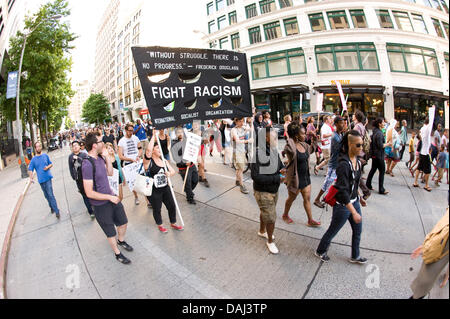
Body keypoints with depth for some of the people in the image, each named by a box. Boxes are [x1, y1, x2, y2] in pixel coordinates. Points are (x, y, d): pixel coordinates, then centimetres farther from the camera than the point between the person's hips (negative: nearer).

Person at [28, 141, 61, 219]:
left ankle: (56, 211, -9)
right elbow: (30, 170, 1)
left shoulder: (45, 155, 4)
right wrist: (31, 177, -17)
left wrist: (48, 167, -9)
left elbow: (51, 164, 14)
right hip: (41, 180, 2)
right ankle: (52, 207, 31)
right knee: (46, 195, 13)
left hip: (47, 178, -2)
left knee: (50, 195, -9)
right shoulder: (33, 159, 3)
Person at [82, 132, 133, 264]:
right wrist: (110, 197, -19)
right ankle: (117, 253, 37)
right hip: (101, 205, -7)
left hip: (111, 197, 8)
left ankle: (121, 241, 53)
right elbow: (89, 193, -26)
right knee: (111, 233, 14)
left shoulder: (99, 158, -3)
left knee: (123, 222, 25)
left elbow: (110, 173, 9)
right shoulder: (87, 164, -27)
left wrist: (107, 156, -4)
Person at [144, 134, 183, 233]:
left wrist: (169, 174, -18)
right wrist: (154, 136, -25)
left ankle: (173, 223, 36)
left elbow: (173, 171, 7)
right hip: (153, 191, -5)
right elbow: (148, 150, -33)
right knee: (157, 209, 12)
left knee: (172, 206, 13)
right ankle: (160, 225, 38)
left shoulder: (164, 160, 6)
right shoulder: (148, 161, -13)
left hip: (165, 188, 6)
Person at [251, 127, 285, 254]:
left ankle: (262, 231, 53)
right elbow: (255, 176, -30)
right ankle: (270, 241, 28)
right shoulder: (258, 153, -27)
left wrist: (282, 170, -13)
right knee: (271, 218, 1)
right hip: (263, 192, -7)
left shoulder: (274, 151, -4)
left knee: (265, 213, 27)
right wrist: (276, 178, -29)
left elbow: (280, 165, 11)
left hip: (274, 190, 7)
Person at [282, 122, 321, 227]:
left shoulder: (303, 144, 0)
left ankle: (310, 220, 28)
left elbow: (311, 149, 20)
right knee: (292, 198, 15)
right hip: (295, 177, -7)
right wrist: (290, 139, -34)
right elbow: (289, 150, -49)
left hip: (305, 176, 7)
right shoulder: (290, 147, -24)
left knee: (307, 198, 15)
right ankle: (285, 215, 40)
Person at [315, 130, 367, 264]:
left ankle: (355, 256, 41)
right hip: (342, 204, -8)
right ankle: (320, 251, 34)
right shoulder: (344, 164, -27)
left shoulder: (357, 160, 0)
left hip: (354, 201, 8)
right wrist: (354, 212, -30)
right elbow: (343, 191, -29)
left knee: (357, 230, 20)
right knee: (333, 231, 10)